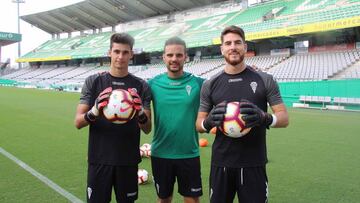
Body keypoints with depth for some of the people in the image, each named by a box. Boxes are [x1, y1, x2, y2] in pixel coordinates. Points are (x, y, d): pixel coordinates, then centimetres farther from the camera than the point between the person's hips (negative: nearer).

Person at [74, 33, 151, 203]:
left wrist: (141, 113, -22)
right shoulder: (93, 82, 0)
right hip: (99, 159, -1)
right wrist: (94, 112, -24)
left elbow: (147, 129, 0)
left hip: (128, 160, 1)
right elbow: (78, 122, -3)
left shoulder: (141, 86, 1)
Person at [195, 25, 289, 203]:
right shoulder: (210, 85, 3)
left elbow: (284, 117, 0)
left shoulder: (264, 80, -1)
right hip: (221, 164, 2)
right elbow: (199, 123, 8)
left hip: (254, 164, -1)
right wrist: (208, 122, -15)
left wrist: (265, 118, -22)